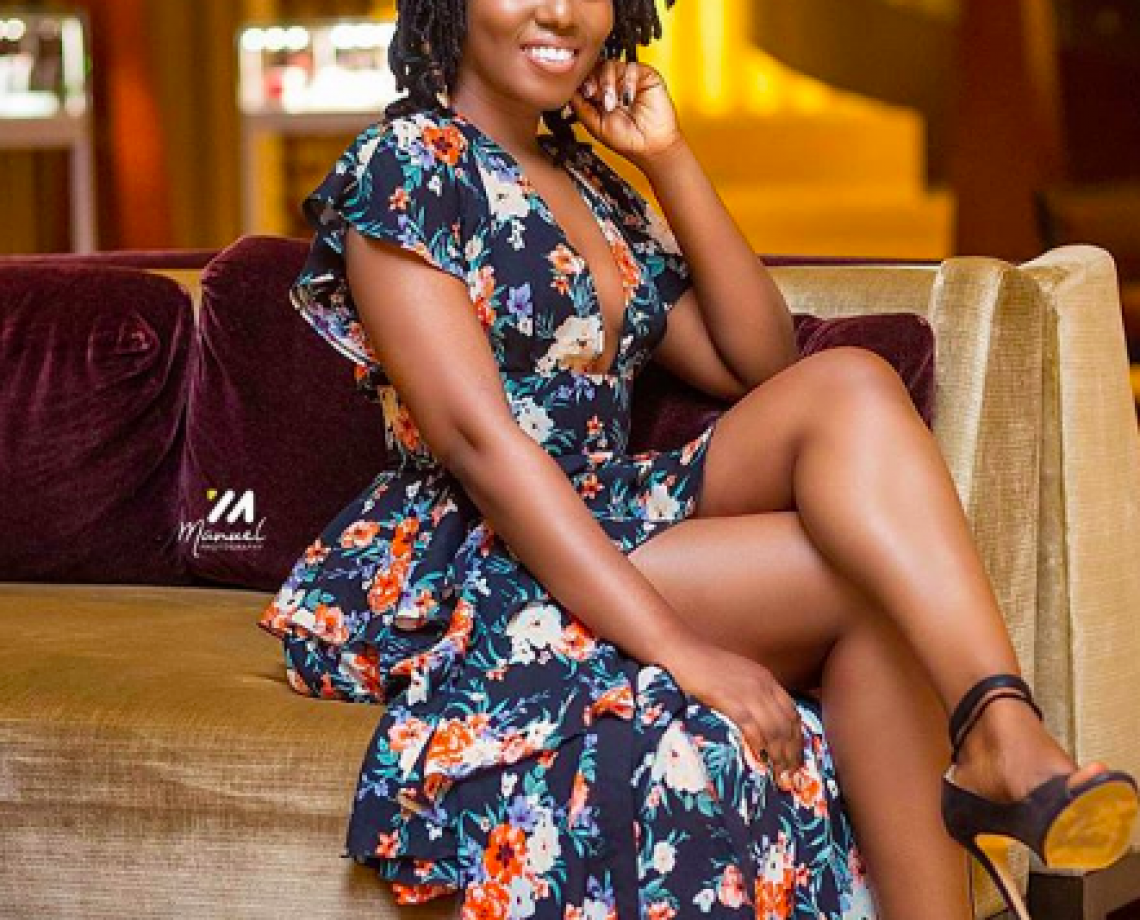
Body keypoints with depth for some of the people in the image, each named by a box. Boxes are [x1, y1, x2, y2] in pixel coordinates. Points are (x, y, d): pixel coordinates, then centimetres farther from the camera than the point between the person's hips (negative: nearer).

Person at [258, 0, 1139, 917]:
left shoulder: (592, 186, 19)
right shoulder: (403, 167, -6)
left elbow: (763, 364, 13)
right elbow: (477, 435, -18)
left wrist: (669, 160, 6)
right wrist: (676, 648, -27)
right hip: (472, 565, -7)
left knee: (848, 387, -20)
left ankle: (1006, 736, -31)